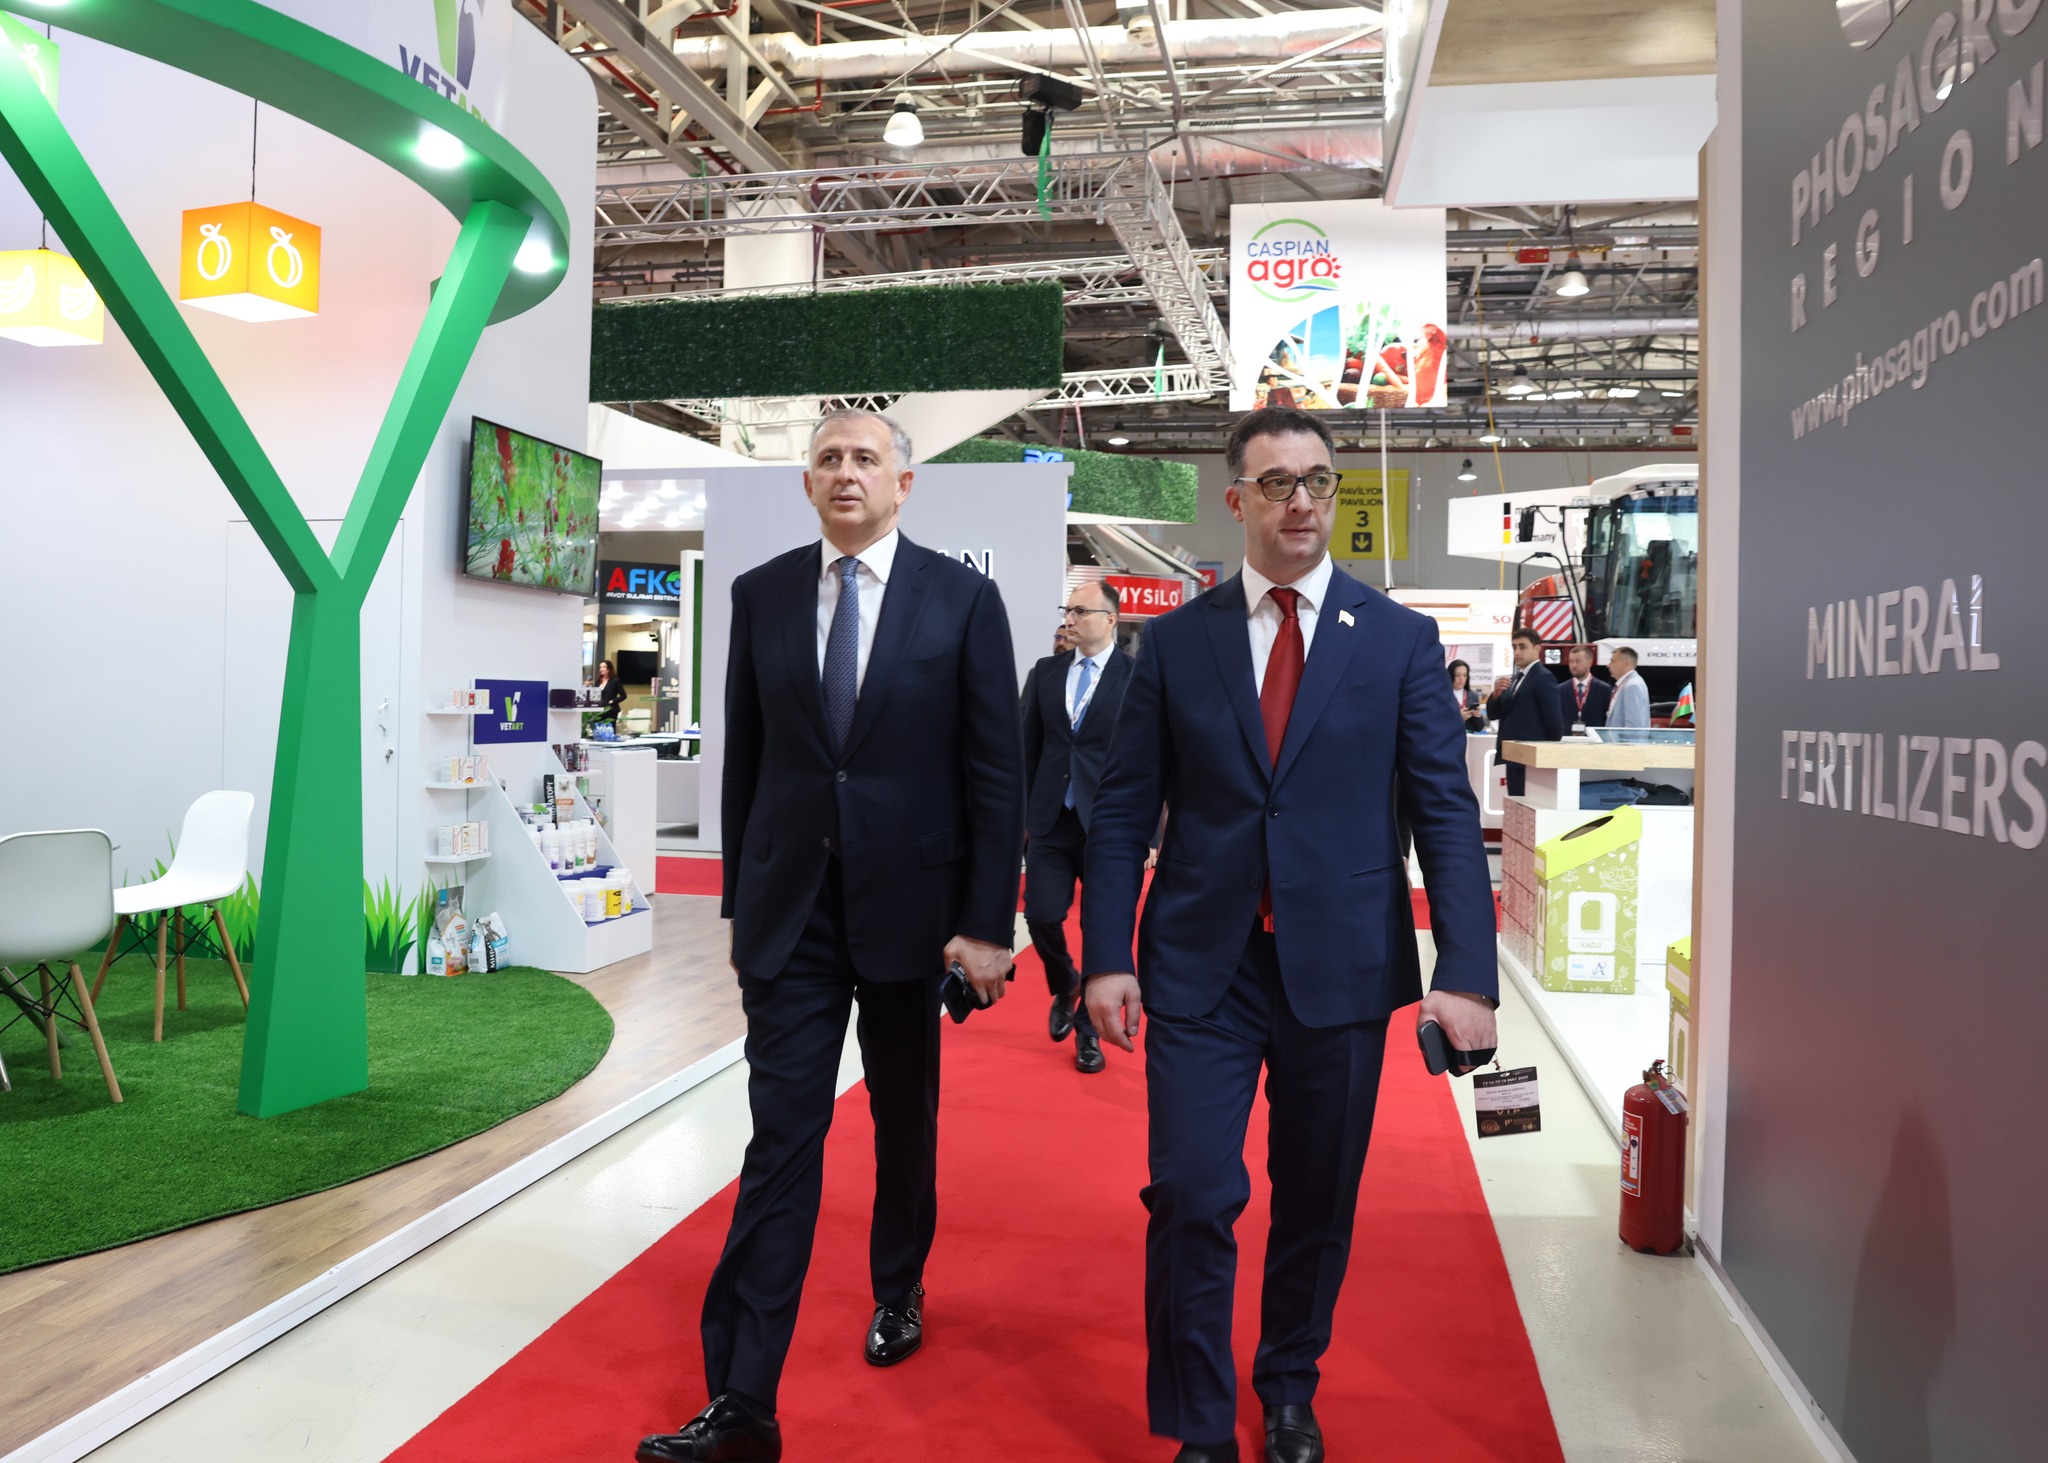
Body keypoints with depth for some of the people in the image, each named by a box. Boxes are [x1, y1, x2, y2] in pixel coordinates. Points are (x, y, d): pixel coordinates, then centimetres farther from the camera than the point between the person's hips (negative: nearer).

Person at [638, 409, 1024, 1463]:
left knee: (906, 1124, 18)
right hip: (790, 912, 1)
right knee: (780, 1140, -1)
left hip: (911, 906, -1)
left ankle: (898, 1290, 44)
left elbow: (997, 771, -5)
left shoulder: (963, 598, -3)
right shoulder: (760, 595, 4)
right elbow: (743, 761, 8)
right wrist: (739, 903, 9)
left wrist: (987, 922, -8)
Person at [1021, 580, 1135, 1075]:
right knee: (1041, 915, -1)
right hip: (1050, 821, 3)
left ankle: (1089, 1028, 24)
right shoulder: (1046, 672, 7)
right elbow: (1028, 747, 10)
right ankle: (1065, 987, 31)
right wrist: (1019, 815, 7)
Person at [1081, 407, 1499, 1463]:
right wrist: (1106, 957, -5)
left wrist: (1466, 973, -11)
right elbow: (1123, 810, 3)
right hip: (1201, 969, 0)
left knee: (1317, 1204, 13)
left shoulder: (1400, 639, 3)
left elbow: (1446, 813, -2)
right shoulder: (1176, 639, 4)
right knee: (1191, 1198, -3)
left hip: (1342, 969, 1)